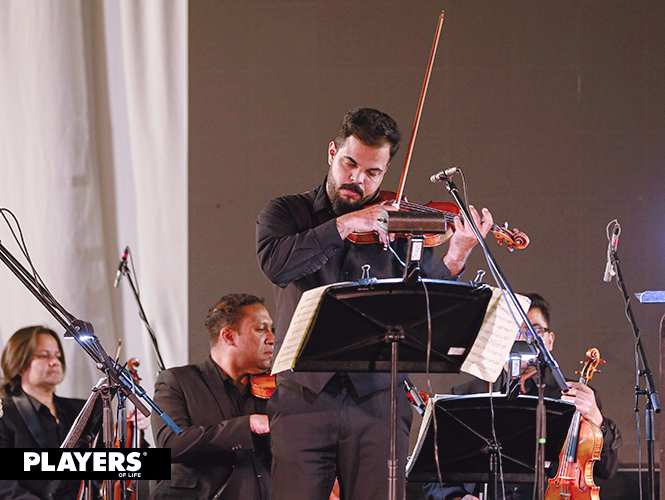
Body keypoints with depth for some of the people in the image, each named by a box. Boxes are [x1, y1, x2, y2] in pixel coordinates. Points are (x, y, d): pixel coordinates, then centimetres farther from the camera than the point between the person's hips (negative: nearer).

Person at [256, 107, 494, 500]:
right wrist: (344, 225, -14)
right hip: (303, 396, -1)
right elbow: (275, 265, -11)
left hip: (377, 399, 1)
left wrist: (455, 258, -15)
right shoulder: (286, 212, 11)